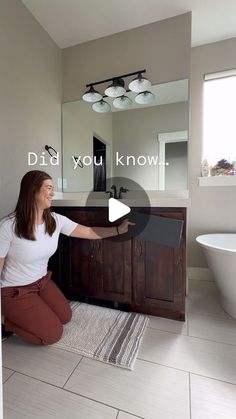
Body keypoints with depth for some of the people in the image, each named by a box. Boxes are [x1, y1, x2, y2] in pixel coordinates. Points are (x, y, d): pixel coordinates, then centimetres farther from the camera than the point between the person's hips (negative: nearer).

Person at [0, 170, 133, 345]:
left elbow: (89, 232, -8)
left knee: (65, 317, 15)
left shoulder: (56, 220, -12)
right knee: (53, 334, -3)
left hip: (42, 281, 6)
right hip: (15, 291, -6)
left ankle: (21, 315, 29)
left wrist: (119, 229, -15)